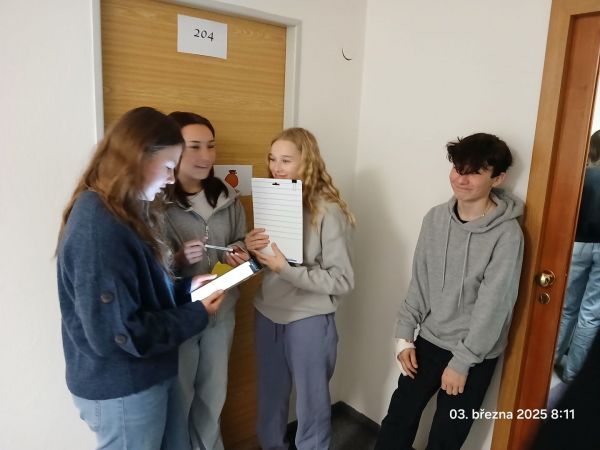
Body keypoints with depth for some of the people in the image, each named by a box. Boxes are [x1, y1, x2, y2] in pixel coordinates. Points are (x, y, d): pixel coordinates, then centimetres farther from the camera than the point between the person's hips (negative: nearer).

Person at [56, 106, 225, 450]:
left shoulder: (126, 211, 4)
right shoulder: (97, 227, -27)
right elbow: (116, 334, -27)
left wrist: (186, 289, -1)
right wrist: (197, 315, -18)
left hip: (148, 376, 9)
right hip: (121, 391, -9)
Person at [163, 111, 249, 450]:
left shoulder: (228, 196, -1)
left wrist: (241, 256, -9)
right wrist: (179, 259, -29)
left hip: (221, 311, 5)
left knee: (214, 395, 23)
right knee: (179, 399, 14)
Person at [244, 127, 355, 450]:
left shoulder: (328, 210, -16)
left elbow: (343, 280, -18)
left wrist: (287, 269, -24)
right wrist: (250, 247, -12)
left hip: (308, 320, -5)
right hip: (267, 314, 6)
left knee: (311, 402, 15)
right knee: (270, 396, 23)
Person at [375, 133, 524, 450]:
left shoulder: (507, 234, -19)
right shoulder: (435, 218, -3)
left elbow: (493, 305, -18)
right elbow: (419, 282, 2)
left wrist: (462, 361, -14)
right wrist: (404, 335, 1)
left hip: (474, 355, -4)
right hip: (428, 342, 4)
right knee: (398, 418, 16)